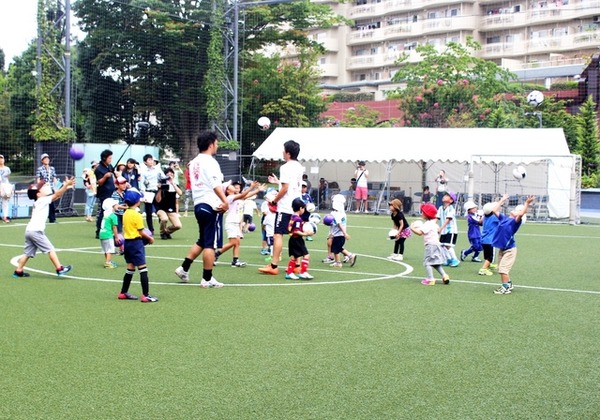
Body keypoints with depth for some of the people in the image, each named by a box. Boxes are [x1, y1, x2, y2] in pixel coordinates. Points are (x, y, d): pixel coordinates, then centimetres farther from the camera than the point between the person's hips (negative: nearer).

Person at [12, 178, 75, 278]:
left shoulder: (38, 202, 20)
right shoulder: (43, 200, -4)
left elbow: (57, 196, 19)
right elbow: (56, 194, -14)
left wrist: (65, 187, 13)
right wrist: (66, 185, -18)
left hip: (29, 230, 9)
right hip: (36, 231, -9)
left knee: (28, 253, 15)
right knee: (50, 249, -5)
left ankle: (18, 271, 19)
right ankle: (59, 269, -6)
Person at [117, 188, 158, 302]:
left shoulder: (125, 214, 8)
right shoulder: (137, 215, -16)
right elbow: (141, 232, -14)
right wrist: (150, 238, 2)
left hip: (127, 241, 8)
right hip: (136, 242, -8)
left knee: (130, 268, 16)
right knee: (142, 268, -6)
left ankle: (123, 293, 23)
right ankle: (145, 295, -9)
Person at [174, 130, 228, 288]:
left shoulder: (194, 162, 16)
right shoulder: (210, 162, -11)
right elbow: (215, 184, -21)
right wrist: (225, 201, -25)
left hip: (198, 205, 9)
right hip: (211, 206, -9)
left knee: (202, 241, 21)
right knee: (210, 244, -3)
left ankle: (184, 268, 17)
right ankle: (207, 279, 1)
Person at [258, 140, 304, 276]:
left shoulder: (285, 167, -12)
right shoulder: (299, 167, 13)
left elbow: (285, 188, -16)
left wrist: (274, 201, -6)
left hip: (285, 207, -8)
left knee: (278, 235, -7)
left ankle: (273, 266, -9)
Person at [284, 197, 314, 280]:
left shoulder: (292, 217, 11)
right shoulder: (298, 219, -18)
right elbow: (296, 231, -23)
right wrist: (305, 234, -24)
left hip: (292, 239, 10)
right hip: (297, 239, -10)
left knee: (293, 257, 15)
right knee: (306, 255, -6)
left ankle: (289, 273, 18)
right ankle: (303, 272, -8)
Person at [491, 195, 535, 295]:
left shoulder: (515, 221, -12)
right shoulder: (503, 218, 6)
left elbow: (521, 214, -32)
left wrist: (527, 203, -33)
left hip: (509, 250, -7)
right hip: (501, 249, 7)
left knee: (503, 268, -11)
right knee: (501, 269, 15)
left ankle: (505, 288, -3)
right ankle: (508, 284, 30)